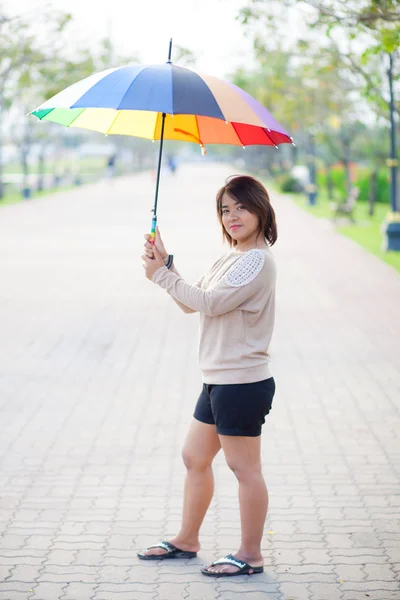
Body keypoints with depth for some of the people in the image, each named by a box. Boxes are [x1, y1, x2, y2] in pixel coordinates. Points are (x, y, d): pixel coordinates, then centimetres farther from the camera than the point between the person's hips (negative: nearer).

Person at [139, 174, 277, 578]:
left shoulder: (258, 261, -15)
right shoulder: (230, 260, 15)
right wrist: (165, 264, 4)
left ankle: (250, 555, 9)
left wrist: (162, 274, -12)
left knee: (244, 468, -1)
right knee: (195, 458, 17)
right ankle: (186, 540, 30)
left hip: (242, 382, -10)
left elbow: (210, 302, -21)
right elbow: (190, 304, 16)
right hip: (219, 379, 10)